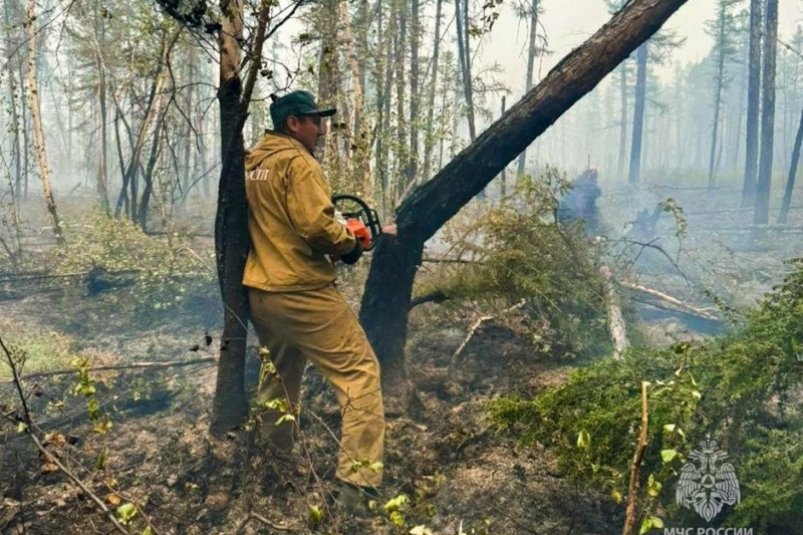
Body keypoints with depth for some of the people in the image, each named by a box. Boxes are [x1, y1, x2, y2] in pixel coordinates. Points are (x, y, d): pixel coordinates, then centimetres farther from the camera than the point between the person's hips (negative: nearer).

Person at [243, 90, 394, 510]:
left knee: (280, 375, 27)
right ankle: (357, 483, -14)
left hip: (259, 292, 9)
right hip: (301, 293, -9)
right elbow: (317, 226, -23)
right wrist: (350, 243, -5)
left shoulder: (251, 164, 14)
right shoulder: (298, 162, -12)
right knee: (360, 372, -7)